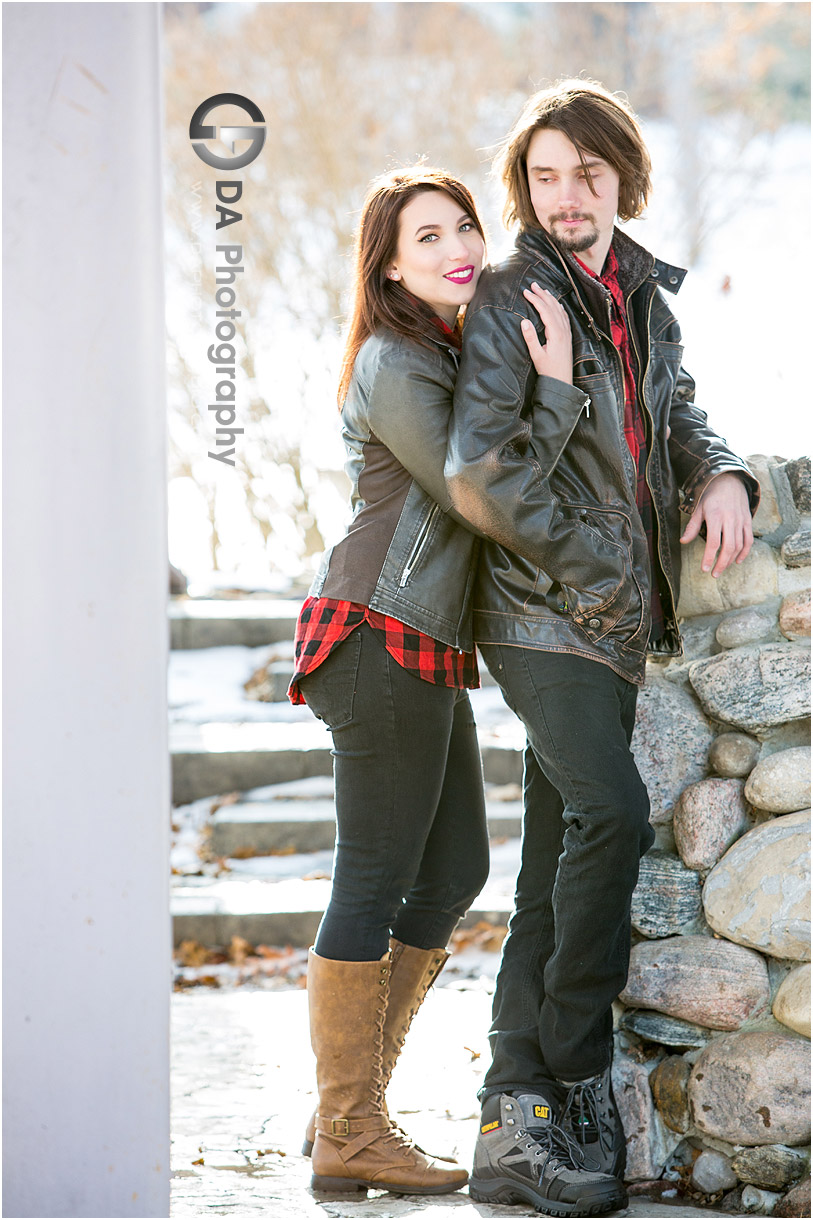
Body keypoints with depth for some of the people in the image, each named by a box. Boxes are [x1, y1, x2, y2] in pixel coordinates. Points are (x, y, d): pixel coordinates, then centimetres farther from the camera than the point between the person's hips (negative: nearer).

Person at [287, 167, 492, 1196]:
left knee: (455, 871, 13)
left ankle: (348, 1108, 19)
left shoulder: (454, 353, 18)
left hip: (430, 652, 10)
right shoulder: (395, 364, -12)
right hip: (384, 639, -10)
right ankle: (347, 1136, 1)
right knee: (375, 882, -5)